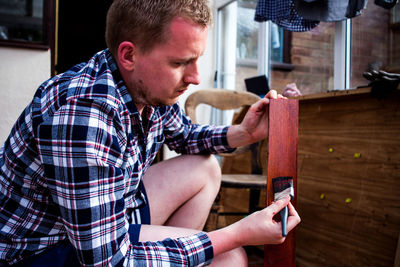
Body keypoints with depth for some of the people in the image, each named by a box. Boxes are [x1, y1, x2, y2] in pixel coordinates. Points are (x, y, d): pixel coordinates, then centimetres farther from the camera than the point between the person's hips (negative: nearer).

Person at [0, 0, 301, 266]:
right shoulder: (83, 111, -34)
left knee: (206, 168, 8)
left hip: (111, 214, 8)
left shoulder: (149, 88, -9)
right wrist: (238, 234, -28)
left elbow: (185, 135, 14)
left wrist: (244, 133, -4)